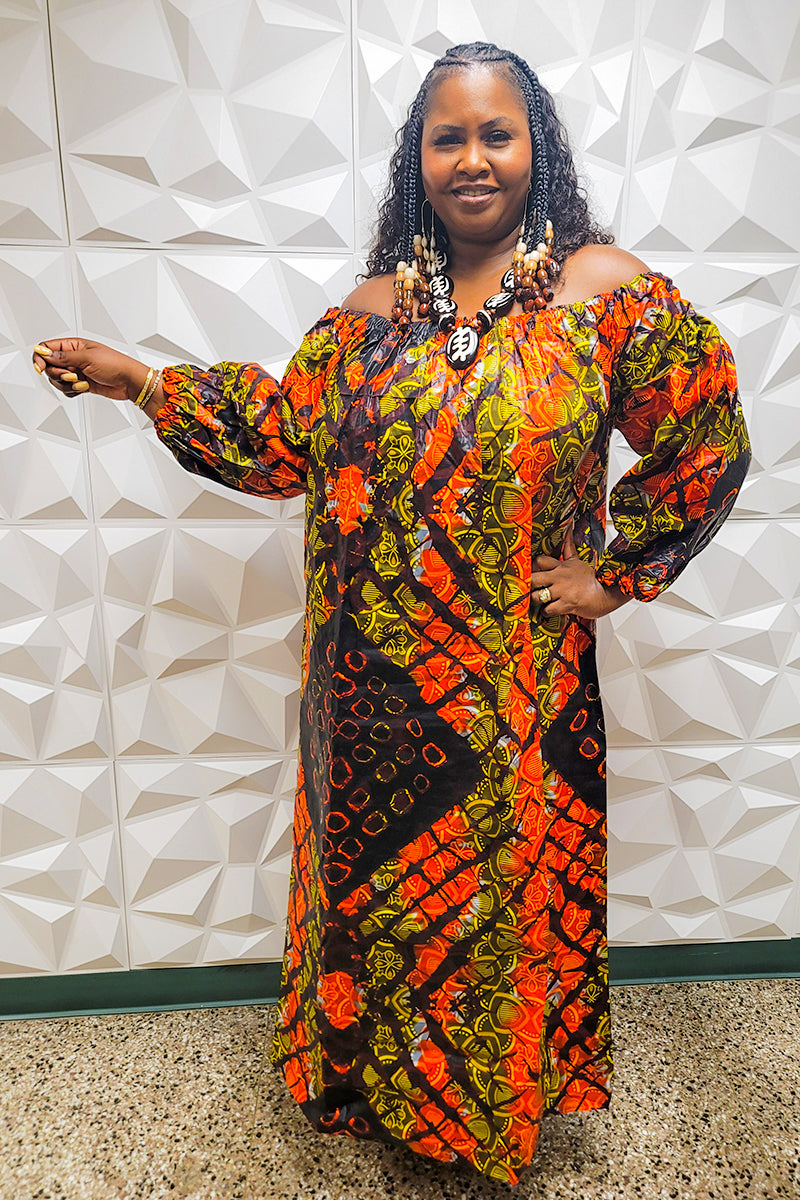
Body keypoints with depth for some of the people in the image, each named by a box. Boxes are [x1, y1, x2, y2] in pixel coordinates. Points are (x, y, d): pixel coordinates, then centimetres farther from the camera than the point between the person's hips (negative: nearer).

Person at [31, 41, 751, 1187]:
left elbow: (707, 441, -2)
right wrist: (139, 381, 5)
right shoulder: (372, 309, 6)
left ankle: (497, 1100, 47)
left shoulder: (607, 290, -4)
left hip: (516, 692, -2)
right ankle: (376, 1079, 49)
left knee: (505, 891, 15)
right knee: (373, 876, 18)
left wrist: (616, 572, -5)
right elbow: (285, 438, 8)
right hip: (372, 687, 3)